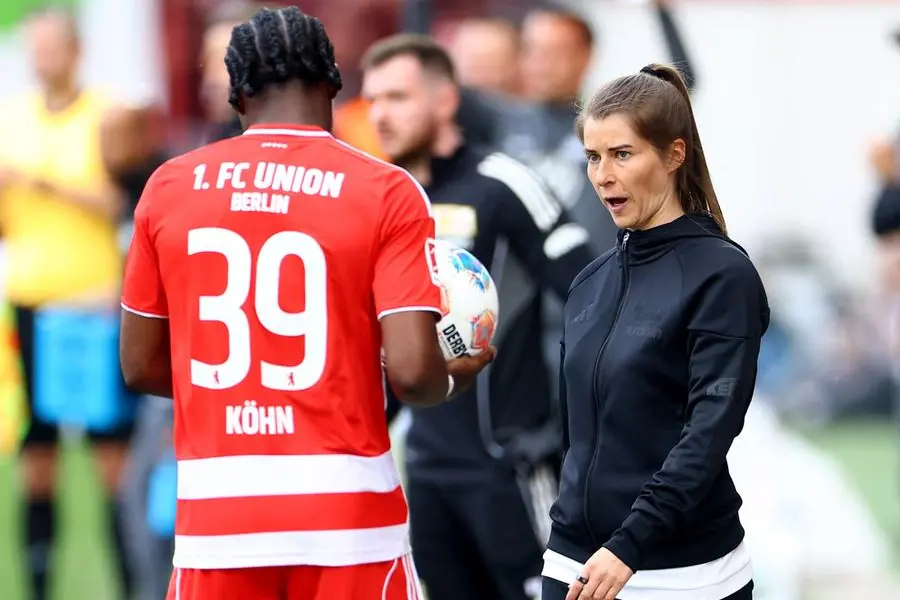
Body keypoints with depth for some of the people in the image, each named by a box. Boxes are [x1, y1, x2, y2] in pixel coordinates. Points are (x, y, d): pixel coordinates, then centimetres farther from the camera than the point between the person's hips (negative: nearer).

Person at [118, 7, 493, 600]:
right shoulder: (385, 193, -5)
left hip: (215, 514, 2)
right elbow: (411, 371, -12)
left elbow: (141, 367, 10)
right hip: (345, 509, -2)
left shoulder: (169, 187, 4)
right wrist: (453, 378, 10)